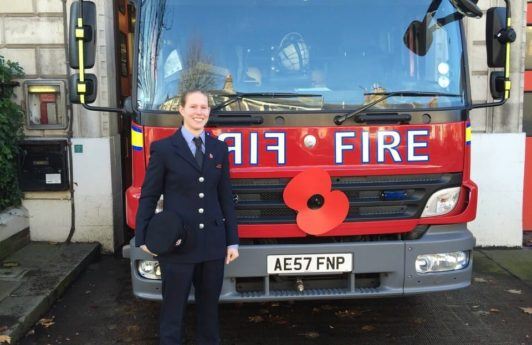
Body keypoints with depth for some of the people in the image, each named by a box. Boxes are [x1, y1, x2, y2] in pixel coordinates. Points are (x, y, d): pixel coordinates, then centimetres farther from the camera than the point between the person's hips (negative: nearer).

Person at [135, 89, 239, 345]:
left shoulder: (219, 148, 7)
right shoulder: (163, 148, -3)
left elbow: (226, 197, 8)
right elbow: (148, 196, -1)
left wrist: (232, 240, 7)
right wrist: (143, 238, -6)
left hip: (213, 243, 4)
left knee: (210, 306, 15)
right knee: (173, 308, 8)